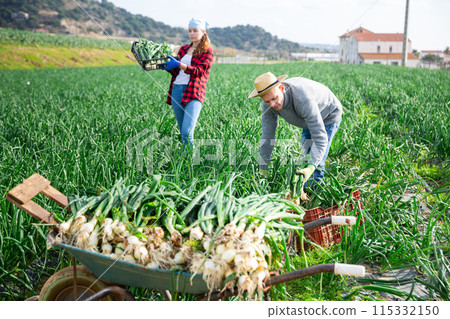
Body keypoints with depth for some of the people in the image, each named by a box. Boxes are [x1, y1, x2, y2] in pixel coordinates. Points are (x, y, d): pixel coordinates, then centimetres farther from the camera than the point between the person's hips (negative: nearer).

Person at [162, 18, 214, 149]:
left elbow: (199, 71, -10)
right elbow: (175, 71, 21)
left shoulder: (207, 51, 5)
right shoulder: (183, 49, 21)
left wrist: (179, 64, -20)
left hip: (193, 93, -6)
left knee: (187, 133, -19)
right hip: (176, 90, 6)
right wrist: (166, 65, 1)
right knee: (182, 132, 9)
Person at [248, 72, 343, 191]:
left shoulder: (303, 99, -45)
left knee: (316, 163, -16)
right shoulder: (269, 103, -26)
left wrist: (311, 167, -57)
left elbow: (320, 137, -46)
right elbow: (267, 136, -19)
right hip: (309, 120, 6)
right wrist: (262, 170, -17)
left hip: (328, 116, -6)